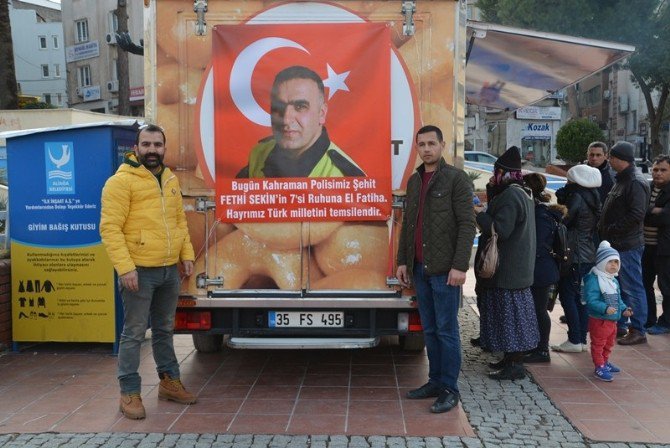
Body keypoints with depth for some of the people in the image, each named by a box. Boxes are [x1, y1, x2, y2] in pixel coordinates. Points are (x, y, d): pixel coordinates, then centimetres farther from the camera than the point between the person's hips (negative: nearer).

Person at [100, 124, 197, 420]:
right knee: (134, 333, 1)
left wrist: (187, 254, 11)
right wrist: (125, 267, -20)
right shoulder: (121, 181, -9)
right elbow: (110, 228, -14)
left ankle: (169, 381, 29)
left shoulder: (170, 180, 14)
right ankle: (129, 393, 12)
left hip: (170, 269, 7)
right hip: (139, 270, -7)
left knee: (164, 329, 17)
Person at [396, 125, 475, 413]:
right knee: (429, 329, 12)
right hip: (419, 268, 6)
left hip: (444, 269, -6)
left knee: (446, 330, -1)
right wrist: (403, 261, 13)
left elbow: (467, 225, -10)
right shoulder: (414, 181, 15)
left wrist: (460, 266, -17)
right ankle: (435, 382, 22)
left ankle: (449, 389, 9)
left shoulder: (456, 178, -5)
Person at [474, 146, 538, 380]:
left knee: (509, 313, -4)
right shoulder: (522, 193, 14)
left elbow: (500, 230, -24)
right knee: (513, 313, 16)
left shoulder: (510, 196, -19)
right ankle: (512, 358, 25)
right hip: (516, 269, 10)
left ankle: (515, 365, 3)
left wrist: (480, 213, -13)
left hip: (508, 271, -10)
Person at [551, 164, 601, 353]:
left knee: (567, 296, -2)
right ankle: (582, 339, 18)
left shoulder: (577, 196, -14)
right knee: (580, 297, 13)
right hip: (588, 255, 9)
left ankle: (574, 341, 0)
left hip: (575, 256, -9)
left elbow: (565, 221, -14)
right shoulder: (592, 197, 12)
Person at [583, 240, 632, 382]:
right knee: (598, 344, 2)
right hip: (599, 320, -9)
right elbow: (591, 300, -28)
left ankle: (605, 362, 40)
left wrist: (624, 309, 5)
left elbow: (618, 299, 20)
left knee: (609, 343, 23)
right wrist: (605, 309, -37)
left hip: (612, 320, 9)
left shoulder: (614, 280, 10)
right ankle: (599, 368, 10)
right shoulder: (593, 280, -21)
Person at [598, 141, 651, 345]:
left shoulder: (635, 183, -16)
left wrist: (611, 229, -17)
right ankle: (619, 325, 29)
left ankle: (638, 331, 7)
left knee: (632, 288, -2)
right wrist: (603, 229, 9)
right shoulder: (620, 181, 15)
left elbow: (637, 215, -24)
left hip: (627, 246, -10)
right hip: (615, 244, 10)